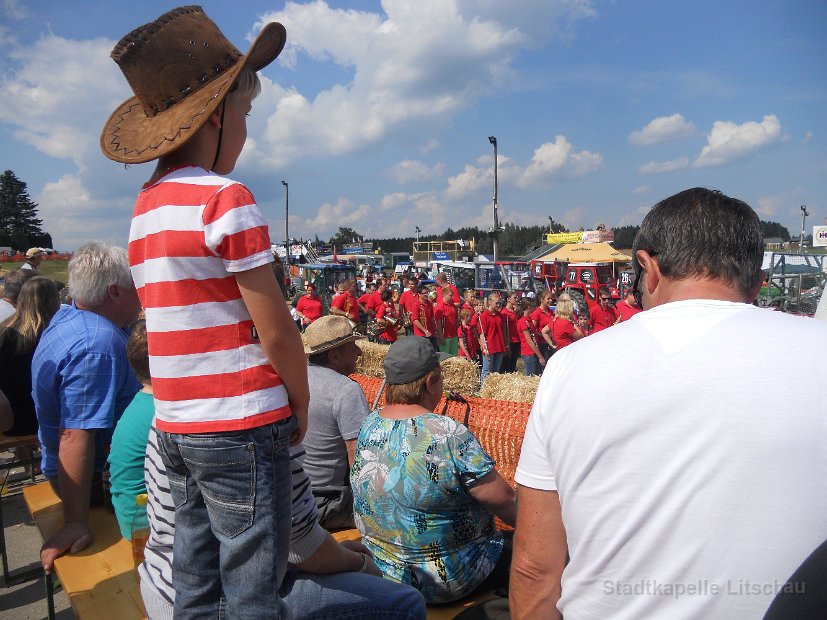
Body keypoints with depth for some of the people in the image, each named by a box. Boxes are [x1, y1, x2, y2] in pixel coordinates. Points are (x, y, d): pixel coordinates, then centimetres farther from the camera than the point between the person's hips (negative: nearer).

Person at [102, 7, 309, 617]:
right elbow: (276, 330, -15)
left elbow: (191, 319, 11)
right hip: (241, 428, -8)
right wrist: (301, 402, 1)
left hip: (176, 425, 8)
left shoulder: (146, 206, 11)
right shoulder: (227, 199, -13)